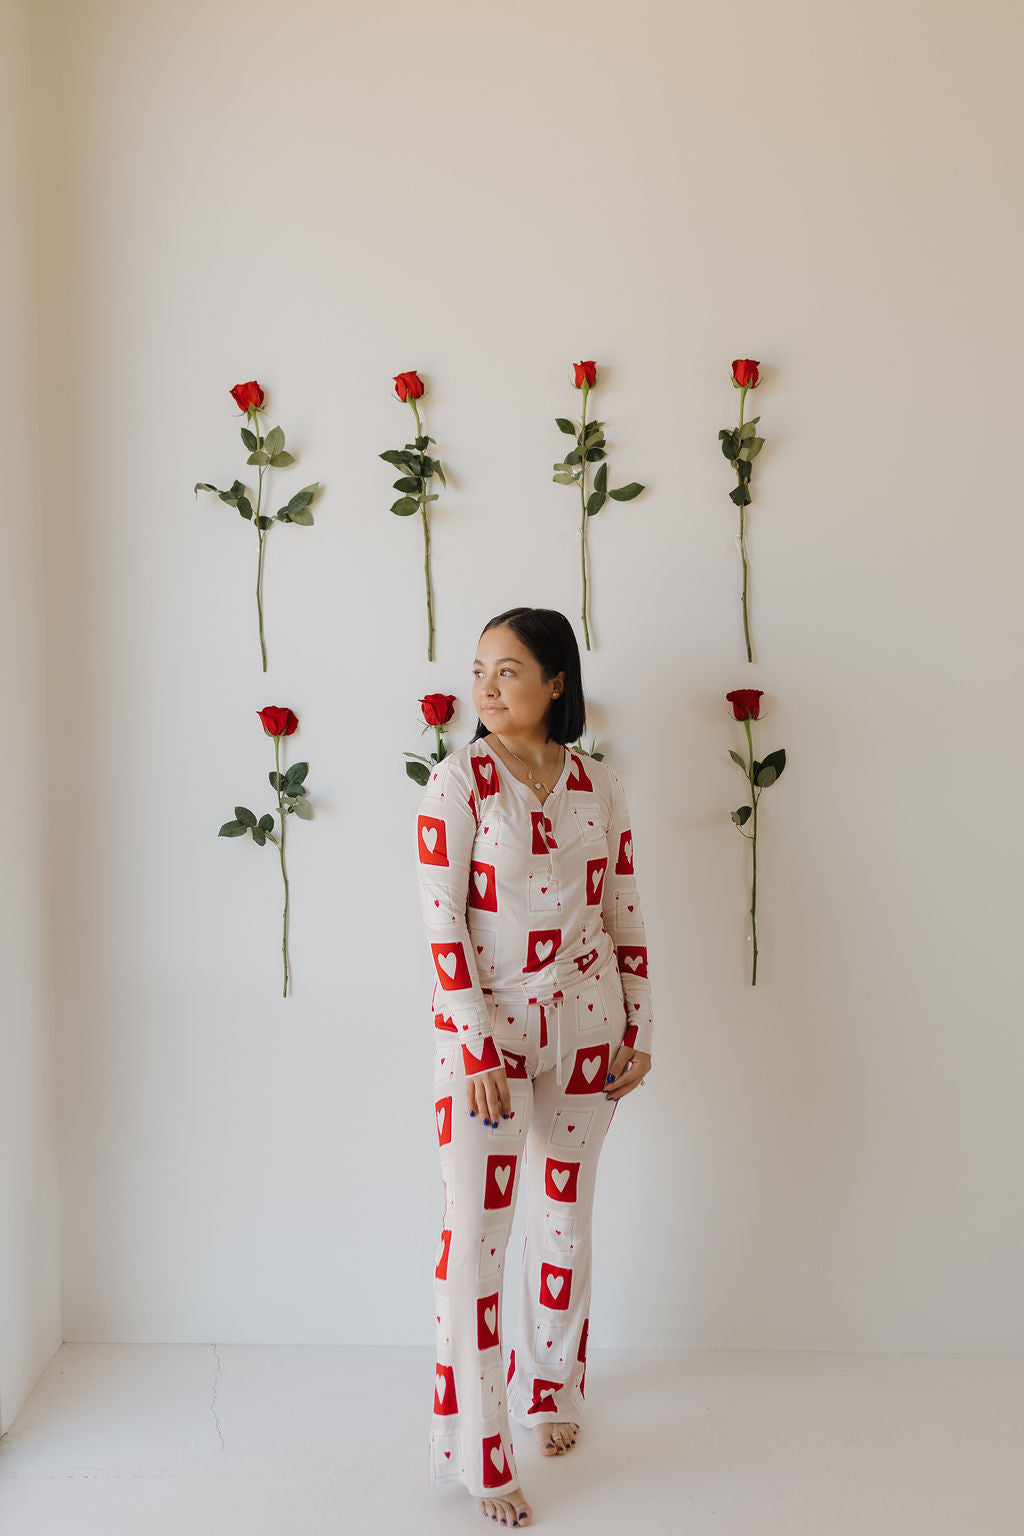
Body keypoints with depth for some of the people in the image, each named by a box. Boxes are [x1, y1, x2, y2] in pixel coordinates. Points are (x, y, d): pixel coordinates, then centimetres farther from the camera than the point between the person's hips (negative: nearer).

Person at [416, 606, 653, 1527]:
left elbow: (624, 913, 7)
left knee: (566, 1216, 15)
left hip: (586, 1024, 4)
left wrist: (640, 1031, 6)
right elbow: (443, 921, -13)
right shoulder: (457, 781, -9)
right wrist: (478, 1050, -17)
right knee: (476, 1228, -3)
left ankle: (551, 1387, 37)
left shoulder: (600, 786, 2)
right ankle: (477, 1452, 10)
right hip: (485, 1026, -3)